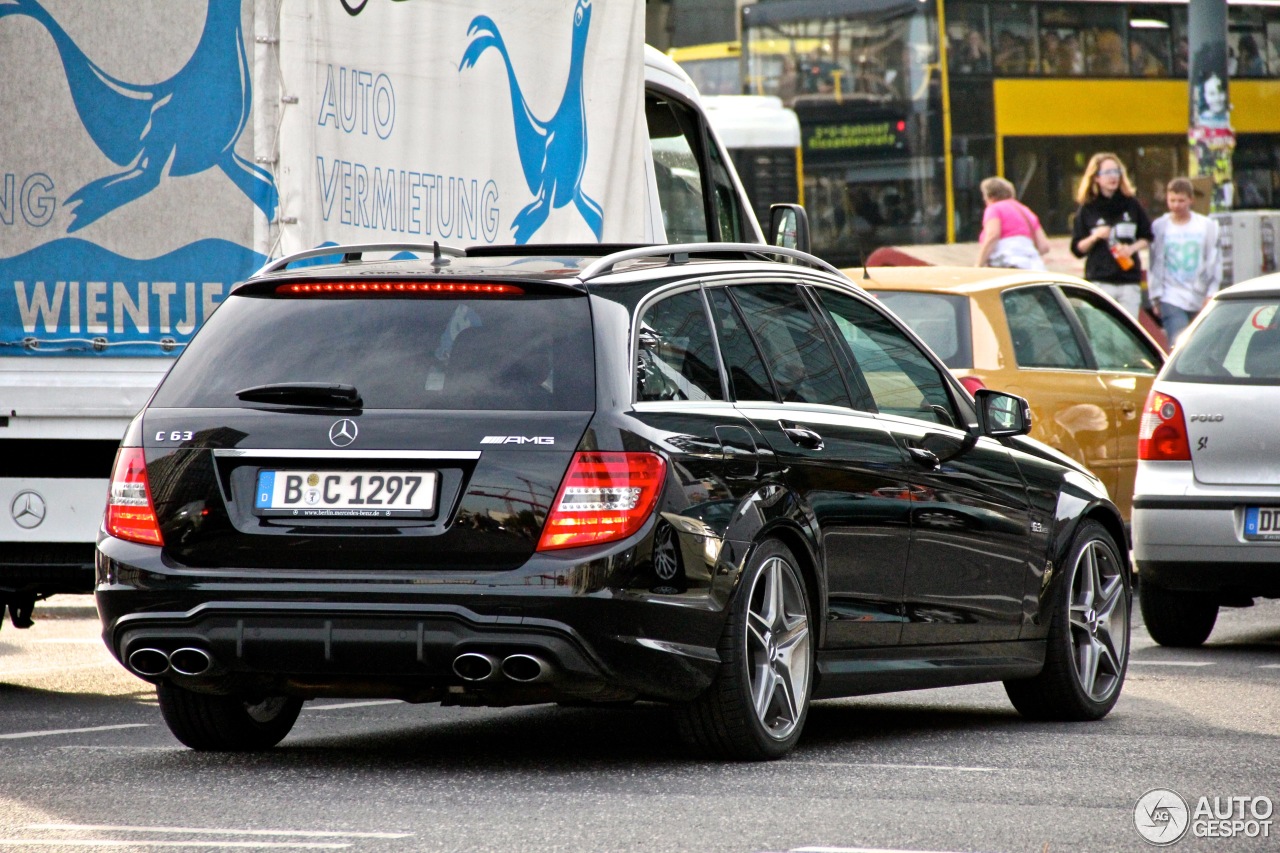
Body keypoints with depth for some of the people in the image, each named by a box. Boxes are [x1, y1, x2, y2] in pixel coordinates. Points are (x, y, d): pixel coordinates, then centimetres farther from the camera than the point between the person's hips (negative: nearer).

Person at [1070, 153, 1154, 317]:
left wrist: (1132, 248, -5)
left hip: (1129, 282, 2)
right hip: (1099, 282, -2)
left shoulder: (1131, 204, 7)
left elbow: (1147, 237, 15)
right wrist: (1095, 237, -14)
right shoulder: (1087, 209, 2)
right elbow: (1077, 249, 3)